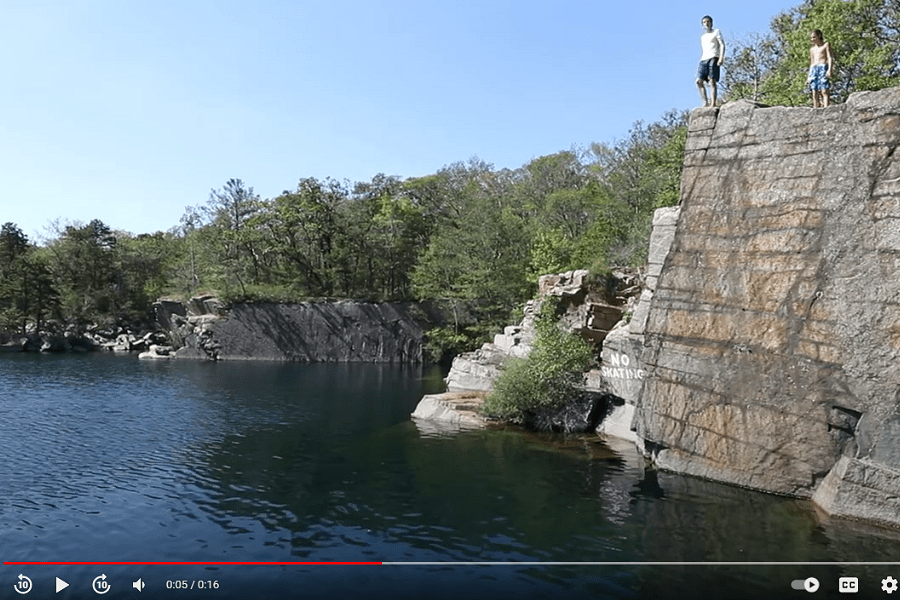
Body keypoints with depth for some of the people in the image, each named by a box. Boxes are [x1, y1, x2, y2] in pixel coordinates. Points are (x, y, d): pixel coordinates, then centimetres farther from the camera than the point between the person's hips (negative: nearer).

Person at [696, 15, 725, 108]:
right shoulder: (702, 37, 29)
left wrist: (721, 58, -13)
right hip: (704, 59, 6)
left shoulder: (716, 32, 12)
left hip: (713, 58, -6)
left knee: (712, 81, -16)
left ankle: (713, 104, -23)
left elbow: (722, 45, 2)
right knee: (699, 81, -12)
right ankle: (705, 102, -13)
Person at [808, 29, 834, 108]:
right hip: (813, 69, 5)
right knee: (814, 93, -5)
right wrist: (808, 77, 18)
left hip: (823, 67, -5)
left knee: (824, 91, -18)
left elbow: (830, 58, 1)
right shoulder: (812, 49, 25)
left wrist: (829, 70, -14)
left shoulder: (825, 45, 10)